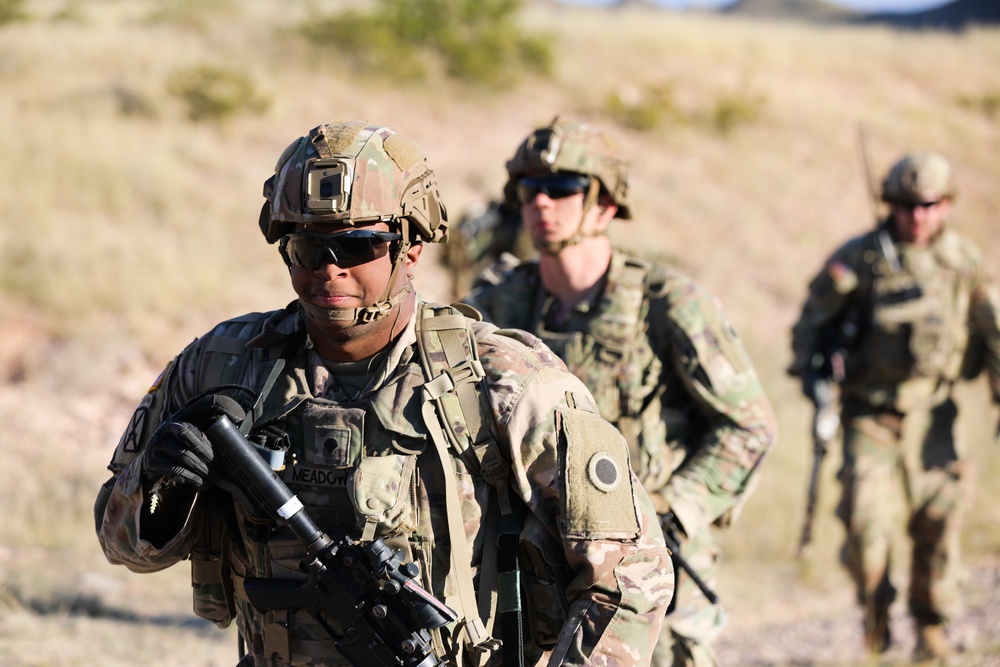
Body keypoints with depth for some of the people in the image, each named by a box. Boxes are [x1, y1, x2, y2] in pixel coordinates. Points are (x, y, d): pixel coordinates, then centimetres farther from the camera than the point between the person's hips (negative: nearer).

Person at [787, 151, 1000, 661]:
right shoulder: (858, 259, -7)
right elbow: (814, 318, 2)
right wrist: (811, 369, -12)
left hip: (931, 414, 2)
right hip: (869, 414, -2)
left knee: (939, 518, 0)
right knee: (866, 518, -12)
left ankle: (932, 624, 19)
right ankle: (875, 608, 15)